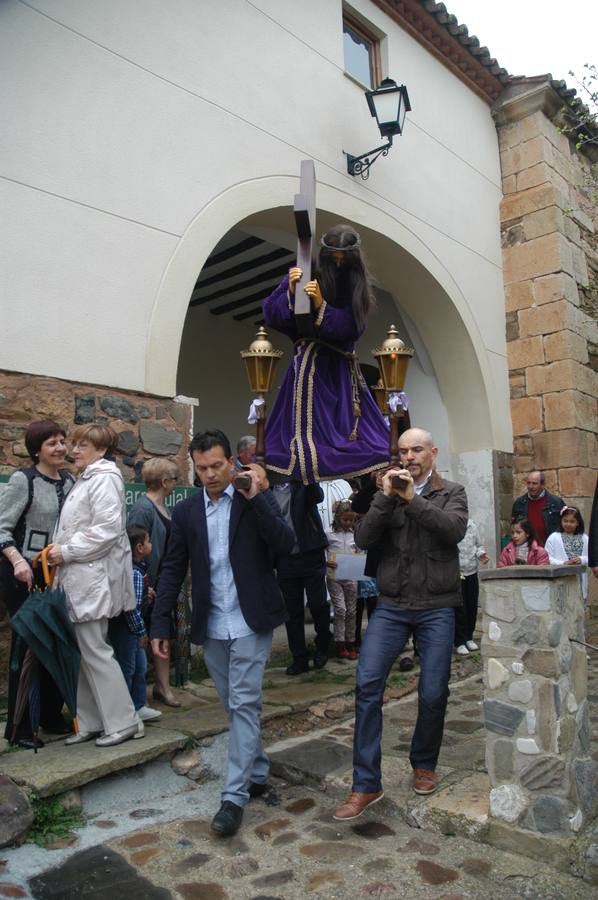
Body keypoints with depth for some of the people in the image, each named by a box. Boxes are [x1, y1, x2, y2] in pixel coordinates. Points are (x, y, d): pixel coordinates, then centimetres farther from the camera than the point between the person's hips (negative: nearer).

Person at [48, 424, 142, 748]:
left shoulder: (104, 479, -11)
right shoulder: (85, 479, 19)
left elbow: (106, 530, -21)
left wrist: (66, 553, -15)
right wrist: (60, 553, 7)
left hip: (94, 580, -9)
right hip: (80, 580, 9)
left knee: (94, 651, -4)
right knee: (83, 652, 12)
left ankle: (124, 722, 7)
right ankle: (90, 722, 22)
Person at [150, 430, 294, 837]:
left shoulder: (257, 497, -3)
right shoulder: (186, 510, 5)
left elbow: (285, 544, -15)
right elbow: (173, 570, 7)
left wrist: (256, 498, -22)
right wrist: (161, 624, 3)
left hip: (250, 621, -4)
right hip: (211, 627, 4)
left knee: (243, 703, -4)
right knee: (236, 705, 15)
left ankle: (235, 794, 6)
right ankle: (257, 773, 33)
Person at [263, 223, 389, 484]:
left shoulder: (357, 283, 4)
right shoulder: (304, 275, -2)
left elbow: (354, 327, -6)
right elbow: (271, 314, -5)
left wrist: (321, 306, -17)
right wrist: (291, 293, -22)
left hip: (341, 365, 3)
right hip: (310, 364, -3)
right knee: (309, 428, -7)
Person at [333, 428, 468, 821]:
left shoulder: (452, 493, 5)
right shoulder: (387, 493, 9)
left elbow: (455, 529, -16)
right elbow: (363, 539, -4)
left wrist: (413, 498, -19)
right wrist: (387, 498, -14)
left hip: (437, 608, -1)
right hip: (391, 606, 1)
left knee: (433, 693, 4)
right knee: (368, 685, -8)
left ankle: (424, 764, 31)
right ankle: (367, 784, 3)